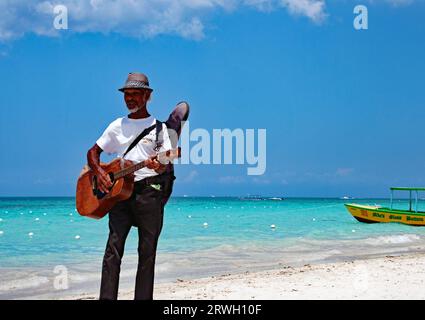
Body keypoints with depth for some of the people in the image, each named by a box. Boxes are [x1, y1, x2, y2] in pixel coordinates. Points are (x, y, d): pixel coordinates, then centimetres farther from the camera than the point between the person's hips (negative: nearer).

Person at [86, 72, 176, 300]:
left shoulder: (158, 127, 8)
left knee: (147, 251, -1)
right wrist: (99, 173, -1)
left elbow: (167, 164, 0)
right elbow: (93, 152, 18)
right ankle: (106, 298, -9)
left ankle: (143, 298, 3)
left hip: (150, 190, -2)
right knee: (113, 248, -7)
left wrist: (159, 166, -24)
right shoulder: (117, 126, 16)